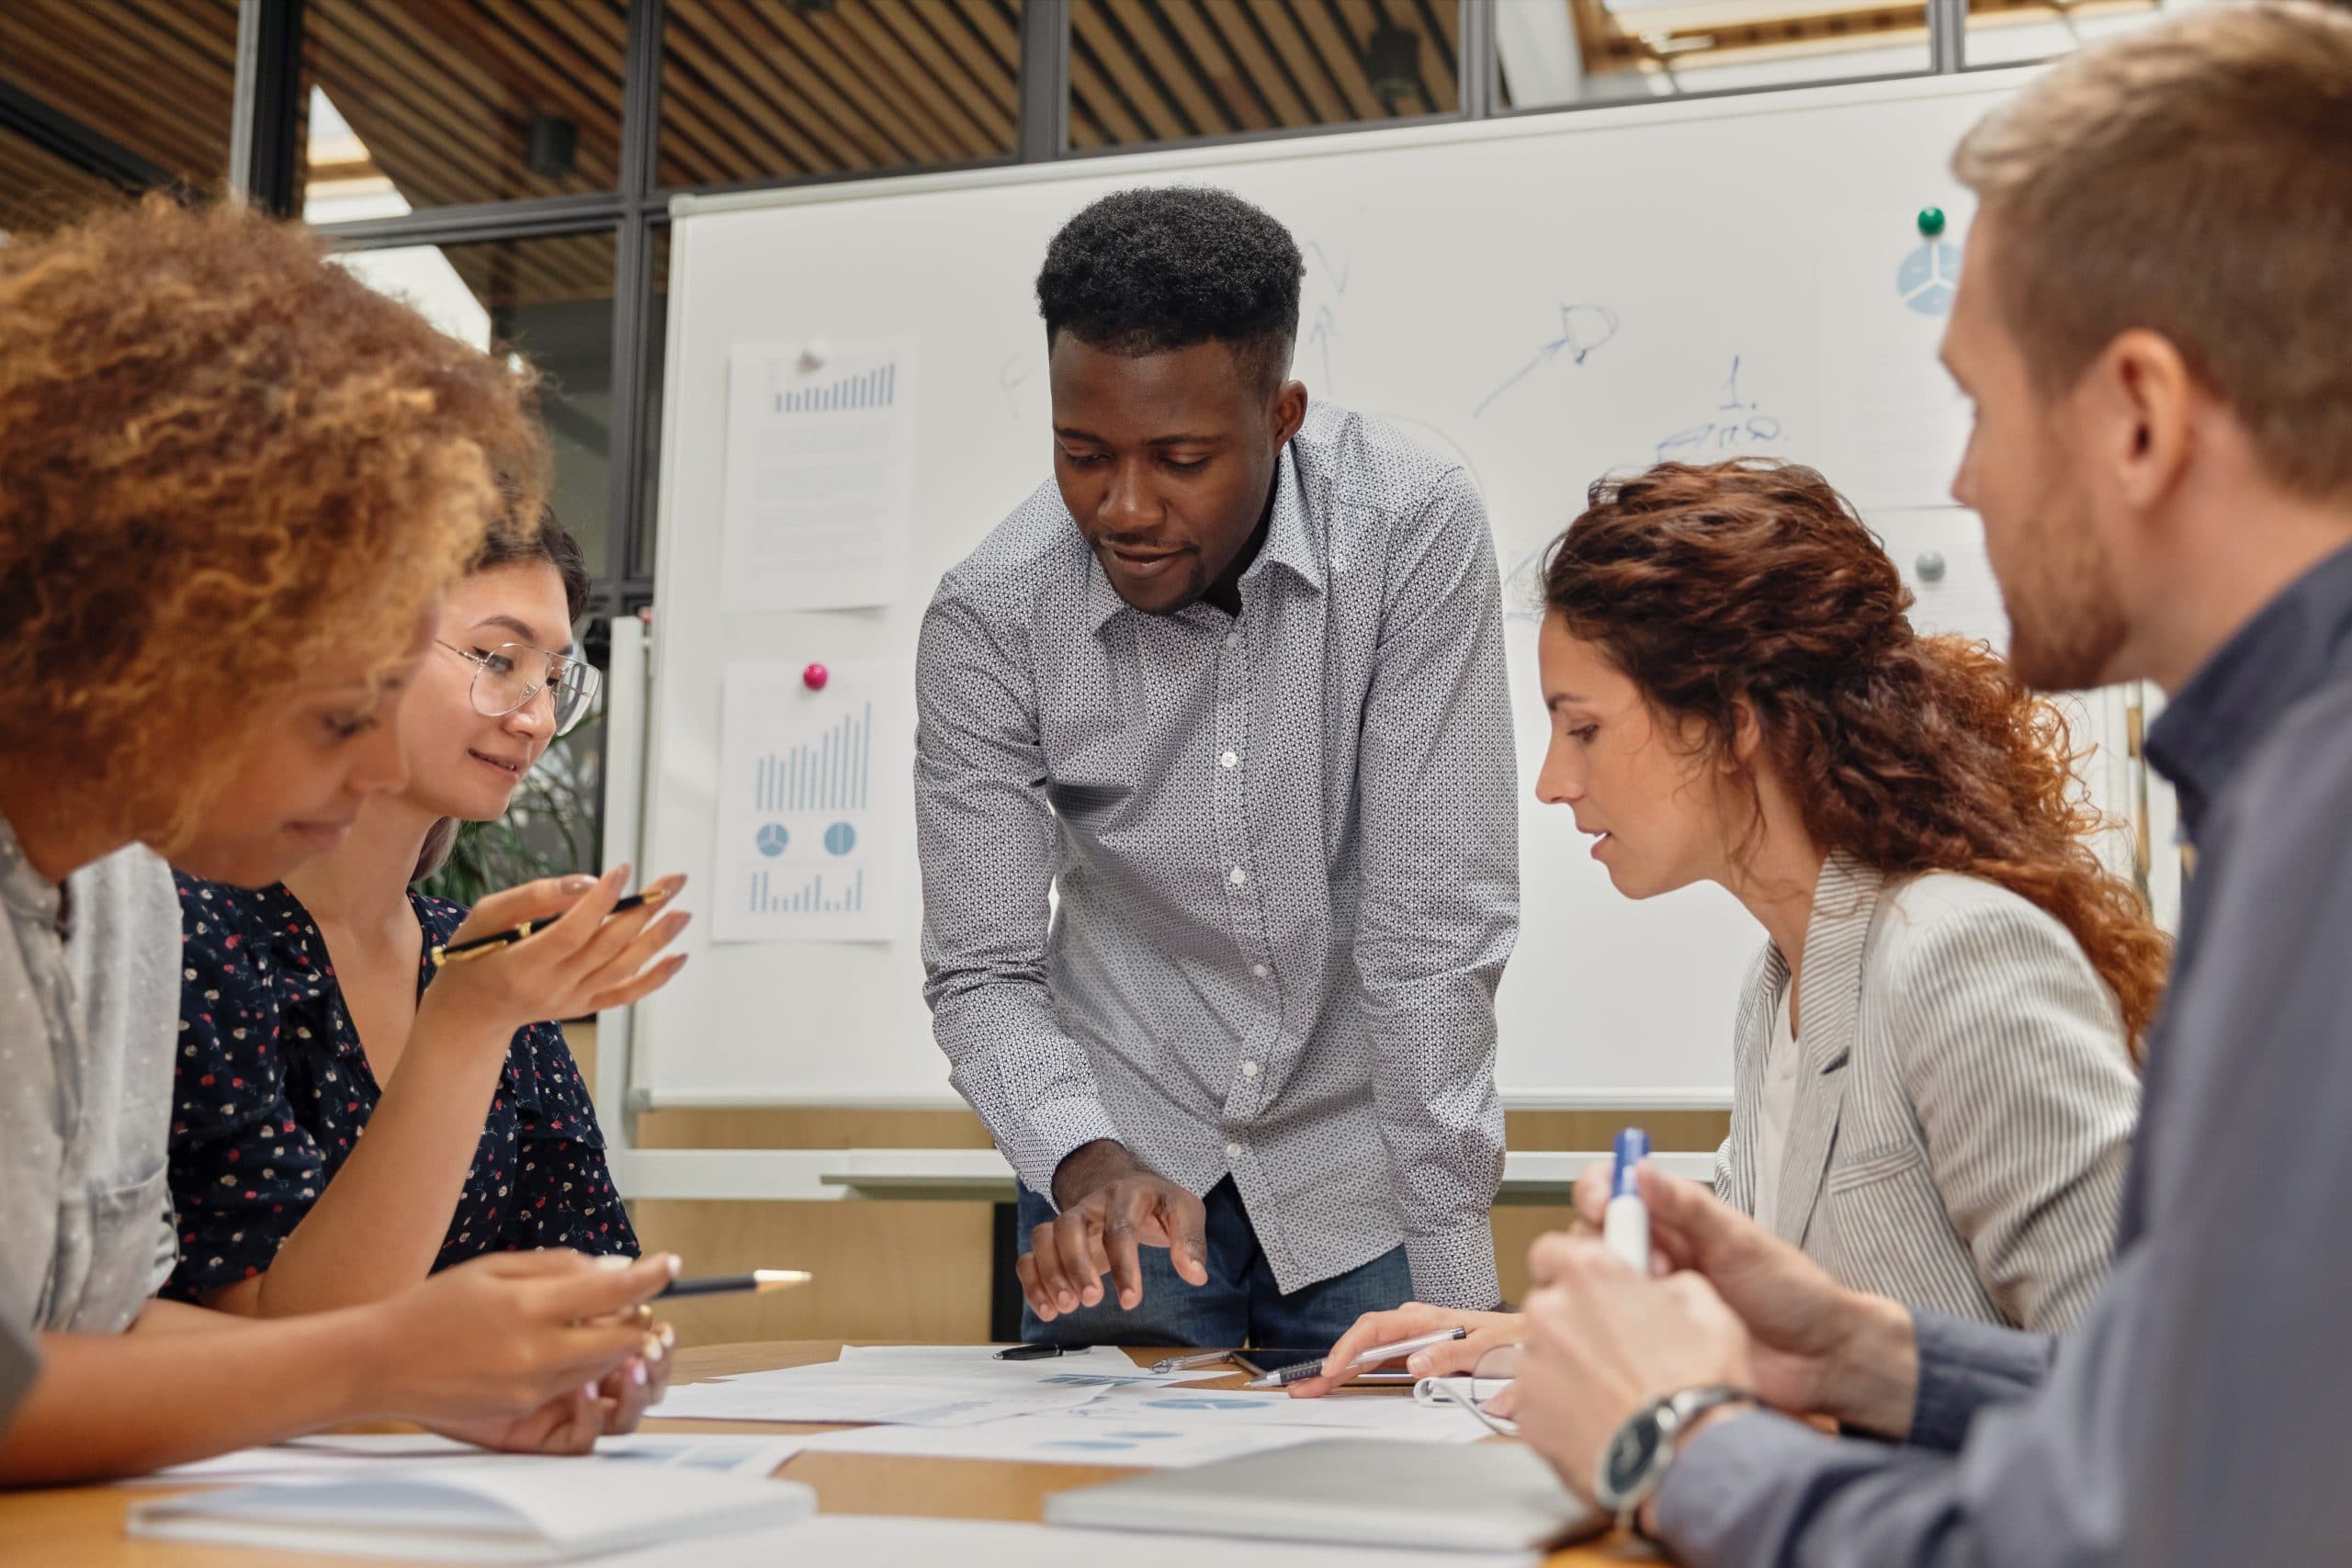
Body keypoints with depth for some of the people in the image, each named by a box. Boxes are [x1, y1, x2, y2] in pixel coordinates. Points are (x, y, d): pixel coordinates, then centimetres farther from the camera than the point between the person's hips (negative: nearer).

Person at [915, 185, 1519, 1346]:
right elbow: (982, 976, -11)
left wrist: (1450, 1287, -21)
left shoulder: (1414, 532, -21)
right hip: (1129, 1156, 1)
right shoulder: (988, 617, -16)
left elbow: (1434, 938, -21)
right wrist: (1087, 1165, -31)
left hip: (1363, 1157, -1)